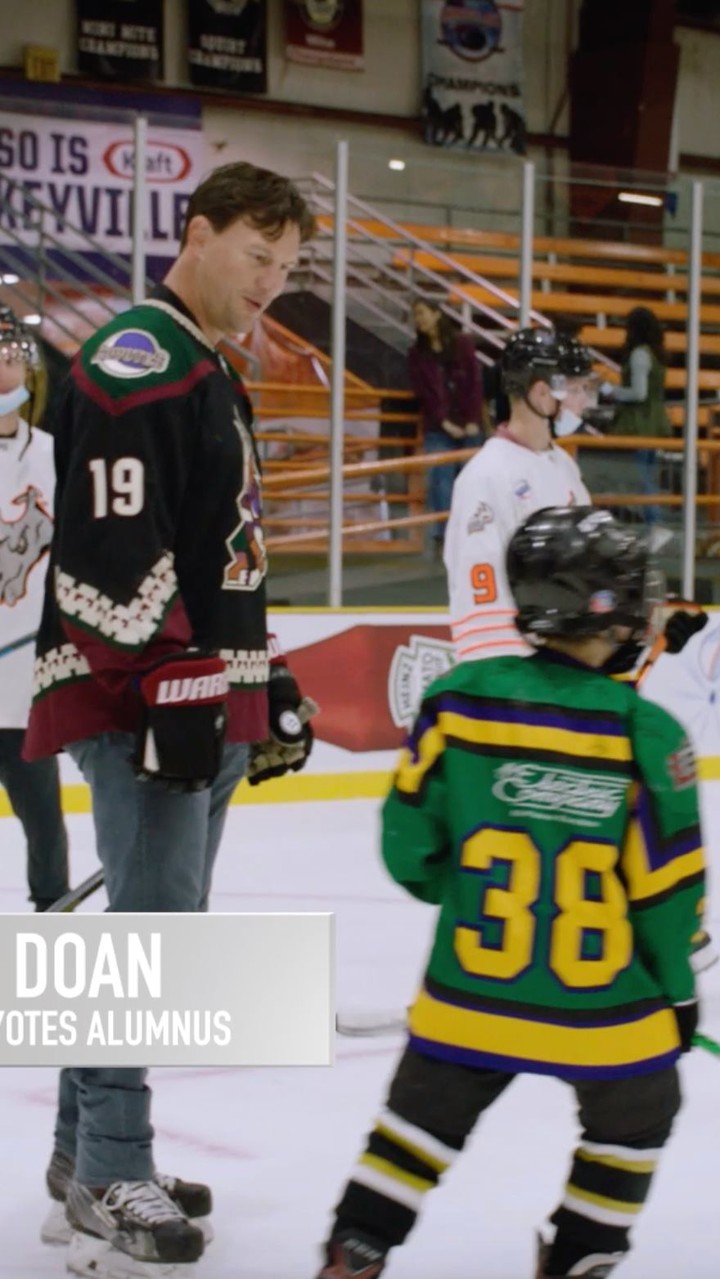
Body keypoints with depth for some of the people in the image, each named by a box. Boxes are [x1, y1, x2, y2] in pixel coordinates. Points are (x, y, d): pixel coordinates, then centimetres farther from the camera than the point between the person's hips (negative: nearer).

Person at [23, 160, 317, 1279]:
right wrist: (173, 683, -24)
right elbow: (112, 541, -22)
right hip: (138, 696, -10)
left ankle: (86, 1149, 23)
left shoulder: (216, 378, 20)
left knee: (160, 921, 14)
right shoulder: (136, 364, -13)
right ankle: (111, 1185, -5)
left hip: (207, 695, 10)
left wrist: (267, 682, 24)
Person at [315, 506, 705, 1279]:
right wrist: (678, 989, 7)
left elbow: (409, 846, -1)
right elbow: (667, 887, -9)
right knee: (635, 1113, 23)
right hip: (605, 1007, -2)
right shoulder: (645, 735, -14)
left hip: (472, 994, 2)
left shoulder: (460, 699, -7)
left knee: (427, 1111, 18)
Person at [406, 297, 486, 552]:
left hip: (469, 425, 0)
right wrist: (444, 422, -10)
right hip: (438, 428, 0)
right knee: (441, 478, -9)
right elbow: (423, 393, 0)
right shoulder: (417, 354, 8)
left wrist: (474, 421, -9)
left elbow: (475, 383, 0)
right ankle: (444, 532, -7)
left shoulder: (463, 344, 6)